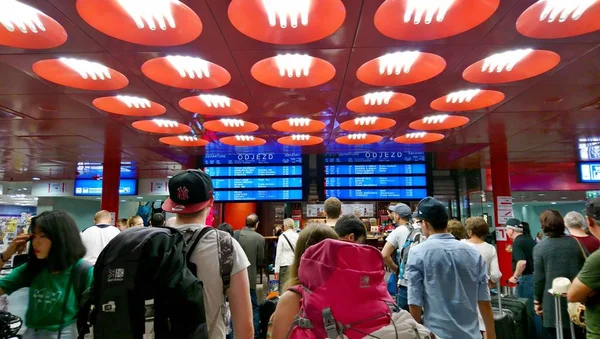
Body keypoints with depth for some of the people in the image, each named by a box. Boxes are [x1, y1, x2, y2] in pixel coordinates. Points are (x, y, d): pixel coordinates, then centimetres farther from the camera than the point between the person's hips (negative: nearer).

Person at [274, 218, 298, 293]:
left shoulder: (282, 237, -4)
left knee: (283, 290, 0)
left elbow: (278, 254, -2)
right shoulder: (298, 236, 1)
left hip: (285, 266, -3)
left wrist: (277, 271, 2)